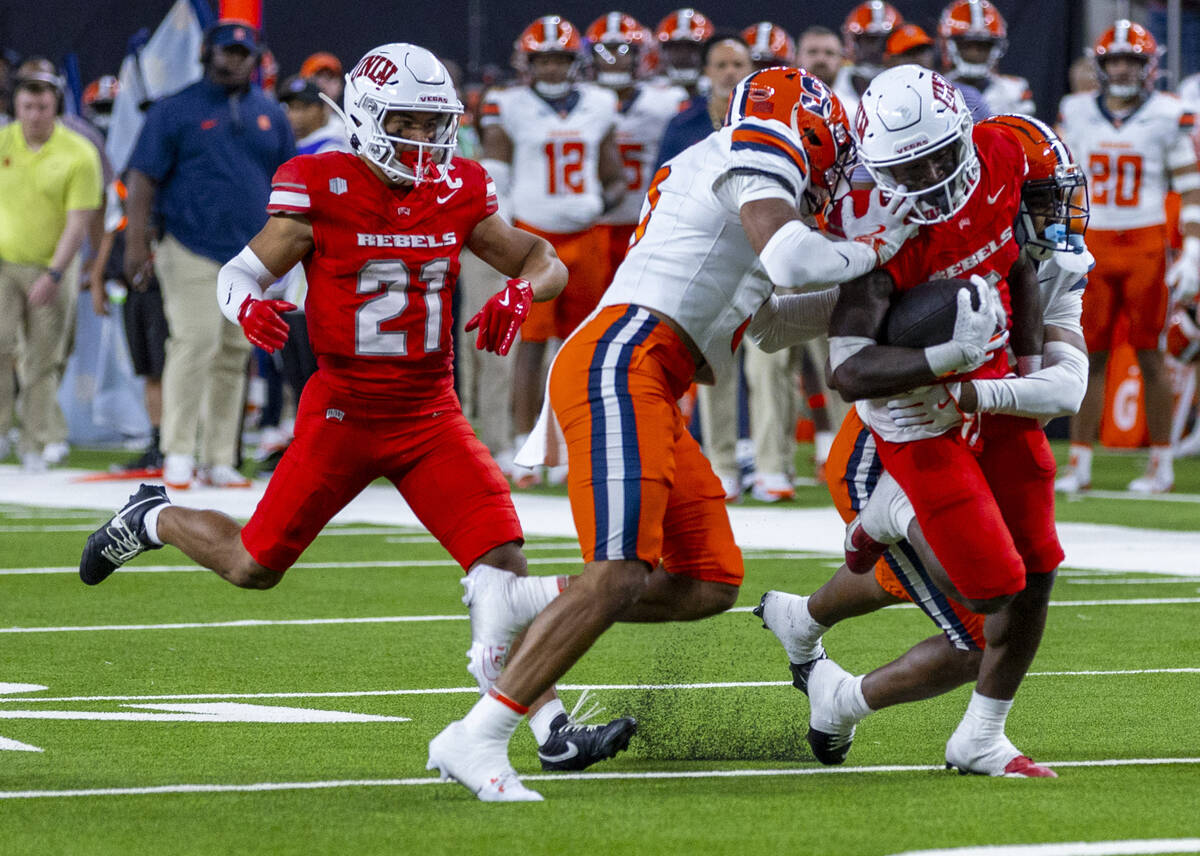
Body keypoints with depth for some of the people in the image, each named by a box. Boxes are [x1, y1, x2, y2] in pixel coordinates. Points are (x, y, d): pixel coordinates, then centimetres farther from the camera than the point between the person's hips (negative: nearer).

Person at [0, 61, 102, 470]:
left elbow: (79, 221, -8)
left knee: (41, 363, 1)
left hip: (50, 270, -1)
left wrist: (53, 275, -15)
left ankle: (36, 445, 9)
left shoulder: (79, 155, -7)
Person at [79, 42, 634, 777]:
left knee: (501, 554, -13)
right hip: (344, 412, -3)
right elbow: (241, 271, -4)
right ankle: (153, 520, 39)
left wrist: (522, 291, -15)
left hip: (431, 414, 3)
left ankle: (552, 730, -13)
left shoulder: (457, 196, 1)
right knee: (255, 567, 7)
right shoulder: (323, 193, -10)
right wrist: (249, 305, -28)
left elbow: (546, 263, 9)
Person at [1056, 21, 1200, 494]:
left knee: (1149, 353, 0)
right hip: (1095, 243, 3)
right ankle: (1079, 465, 5)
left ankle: (1161, 464, 9)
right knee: (1089, 353, 1)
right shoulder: (1077, 113, 6)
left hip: (1147, 243, -3)